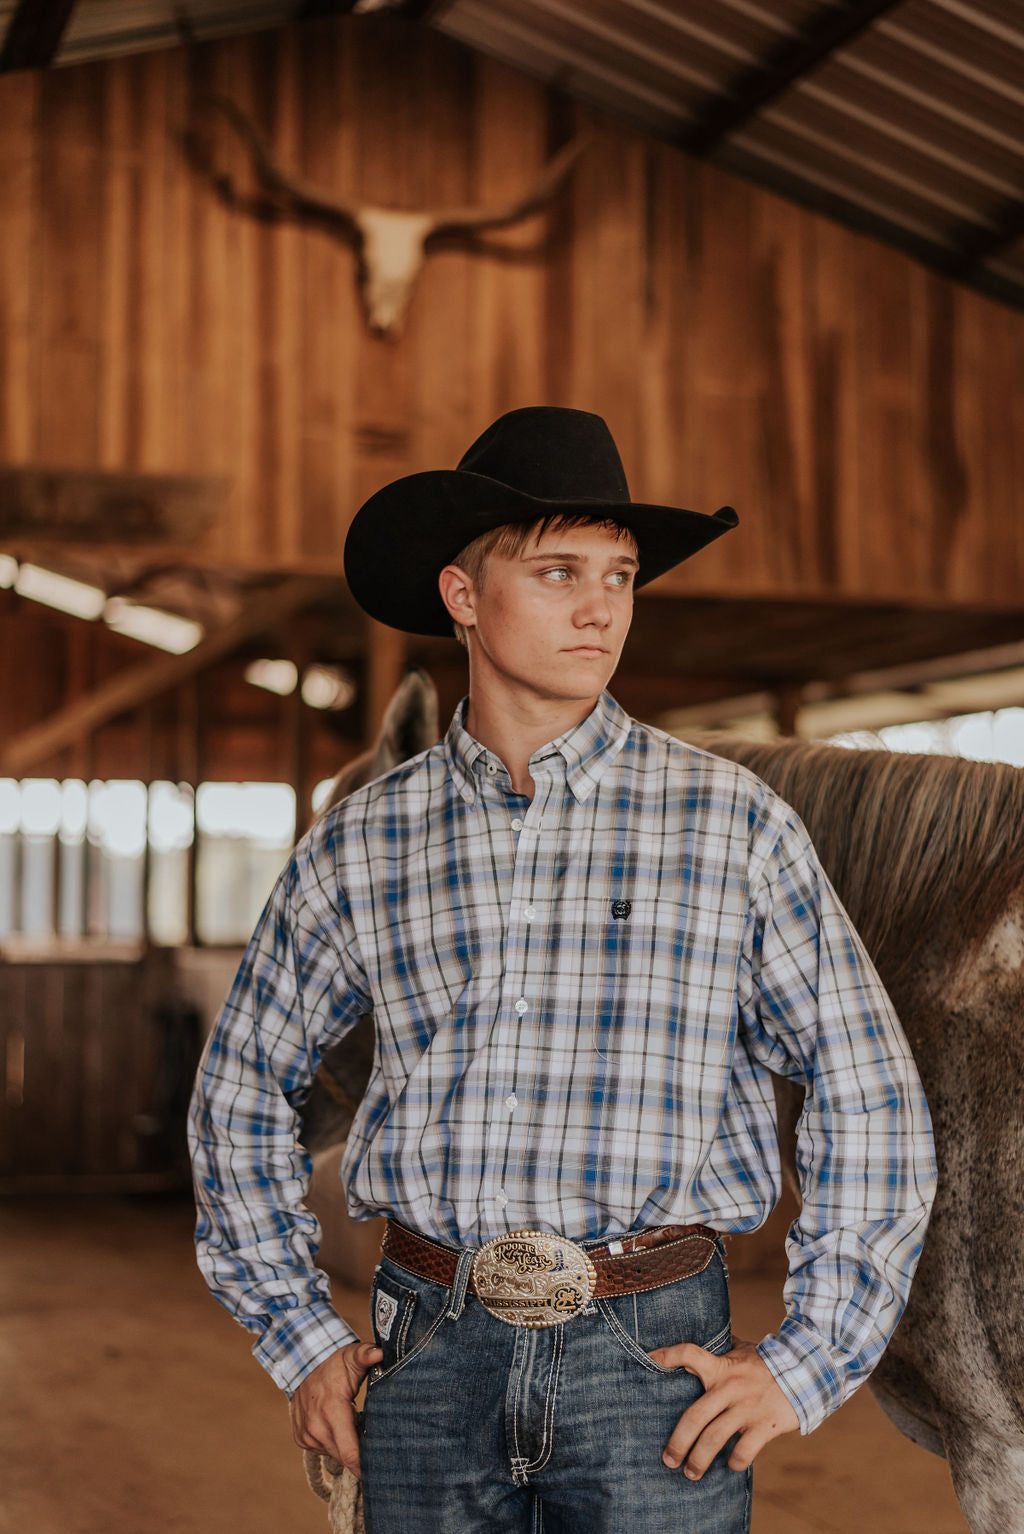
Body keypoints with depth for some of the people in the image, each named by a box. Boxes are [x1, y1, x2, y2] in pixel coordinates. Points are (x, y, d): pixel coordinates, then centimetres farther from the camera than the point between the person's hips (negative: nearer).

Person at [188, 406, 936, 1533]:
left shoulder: (731, 824, -2)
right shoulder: (358, 846, 3)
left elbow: (868, 1095, 2)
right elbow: (243, 1084, 15)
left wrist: (805, 1364, -3)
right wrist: (300, 1339, 10)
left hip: (654, 1356, -1)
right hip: (431, 1357, 2)